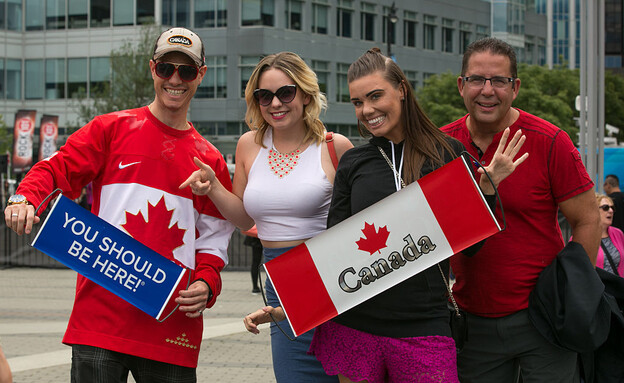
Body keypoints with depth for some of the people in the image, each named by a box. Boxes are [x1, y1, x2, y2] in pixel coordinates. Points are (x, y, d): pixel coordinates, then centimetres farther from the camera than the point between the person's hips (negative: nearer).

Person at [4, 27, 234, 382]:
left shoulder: (210, 161, 14)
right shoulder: (111, 128, 8)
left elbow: (213, 240, 14)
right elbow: (57, 169, 1)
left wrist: (206, 285, -5)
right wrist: (26, 199, -20)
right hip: (101, 313, -2)